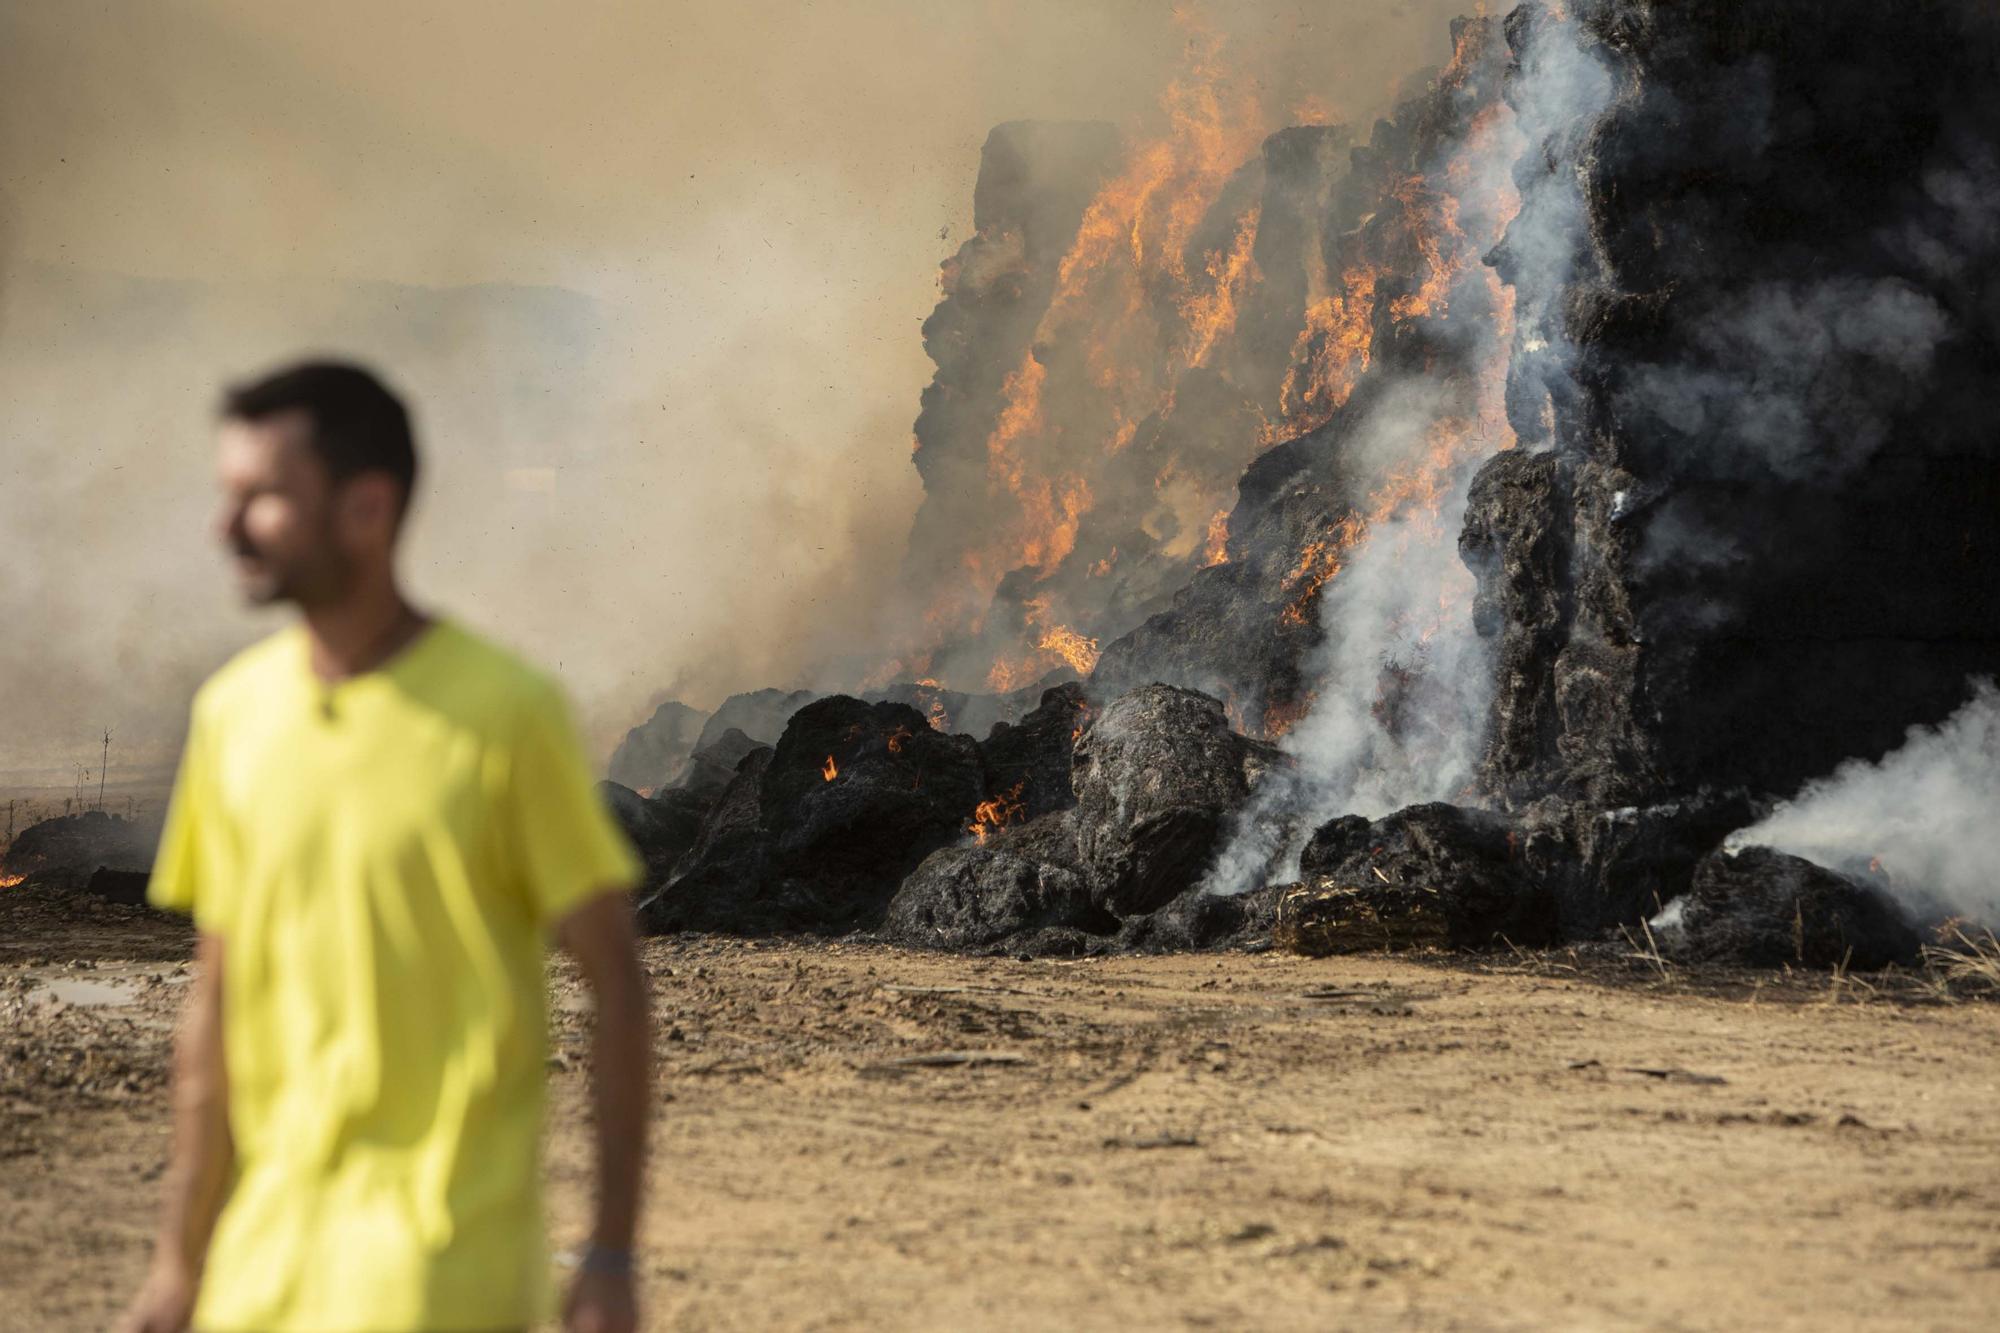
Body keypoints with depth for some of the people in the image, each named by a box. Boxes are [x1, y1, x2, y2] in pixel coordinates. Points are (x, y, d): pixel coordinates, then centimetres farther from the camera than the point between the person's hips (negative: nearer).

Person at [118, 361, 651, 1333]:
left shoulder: (506, 713, -9)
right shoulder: (233, 712, 5)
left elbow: (614, 982, -6)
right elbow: (217, 999, 11)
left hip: (440, 1251, -5)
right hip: (267, 1239, 5)